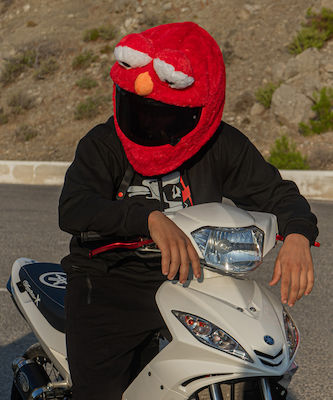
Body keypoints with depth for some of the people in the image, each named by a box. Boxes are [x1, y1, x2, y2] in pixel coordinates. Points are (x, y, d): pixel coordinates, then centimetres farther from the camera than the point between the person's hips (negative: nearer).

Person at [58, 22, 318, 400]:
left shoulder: (221, 146, -3)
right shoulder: (102, 144, -10)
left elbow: (276, 192, -1)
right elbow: (73, 210, -26)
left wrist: (297, 236, -26)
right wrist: (151, 219, -44)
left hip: (189, 280, 3)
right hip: (108, 282, -2)